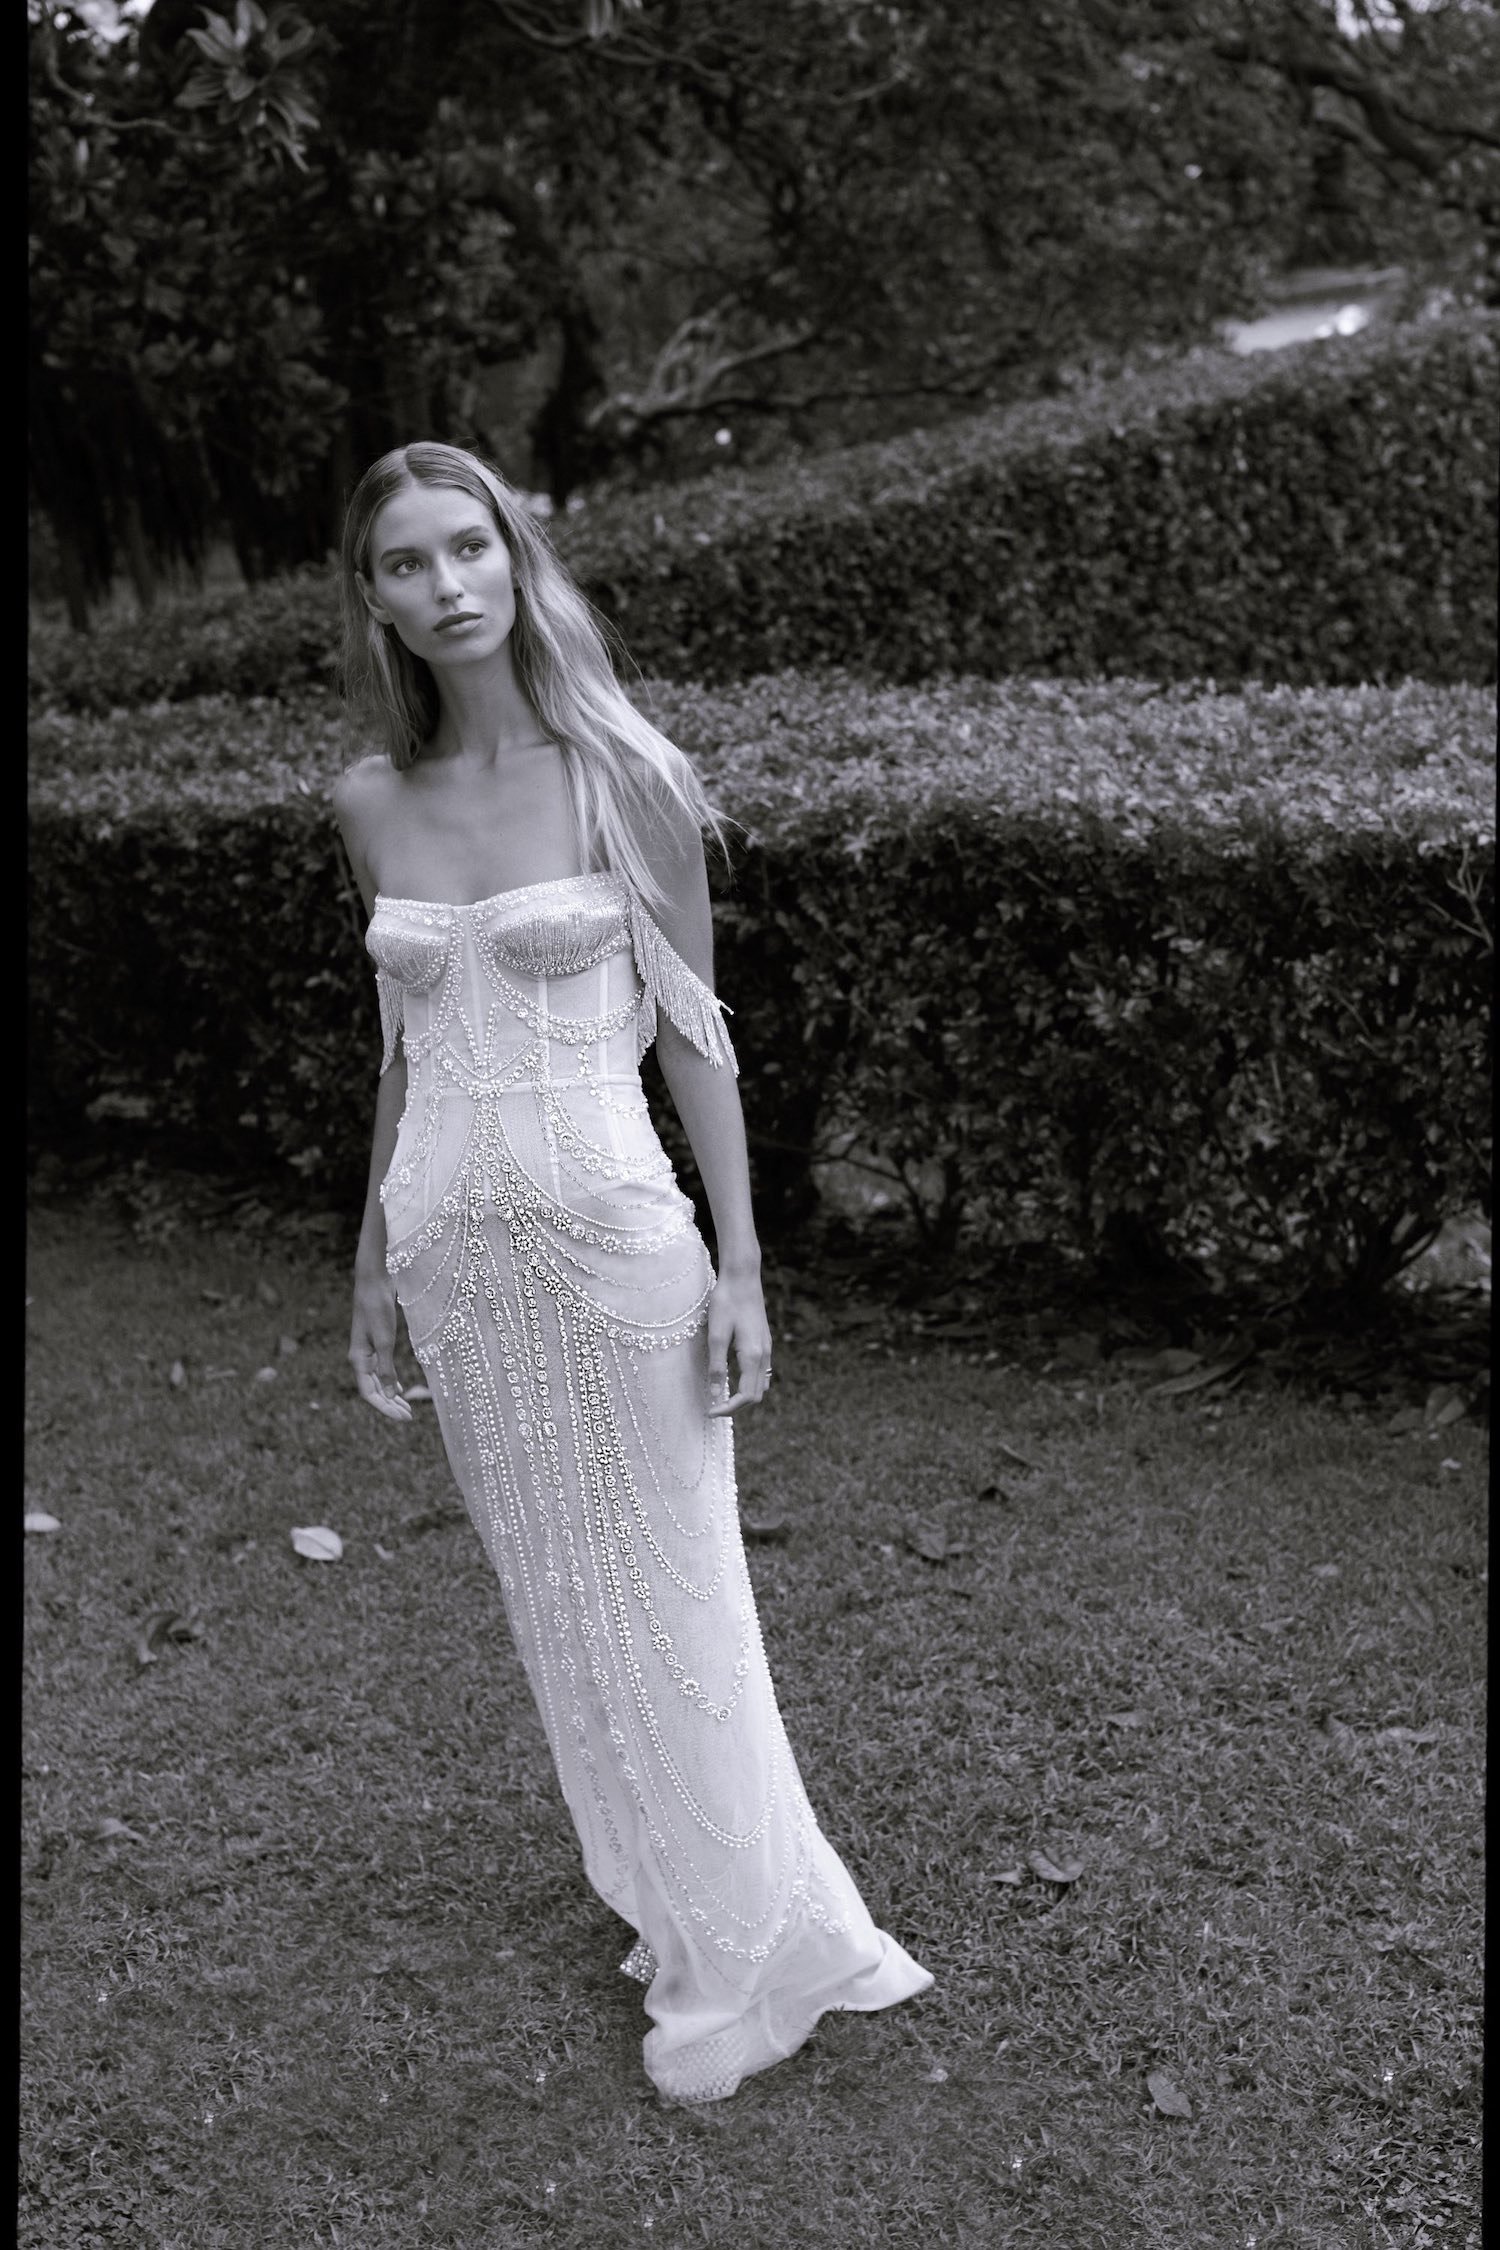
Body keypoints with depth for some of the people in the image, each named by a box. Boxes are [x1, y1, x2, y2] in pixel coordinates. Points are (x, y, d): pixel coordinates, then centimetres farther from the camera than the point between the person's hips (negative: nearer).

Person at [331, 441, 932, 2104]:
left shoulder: (625, 776, -9)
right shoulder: (372, 802, 3)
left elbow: (691, 1026, -5)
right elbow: (406, 1043, 12)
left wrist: (740, 1260, -8)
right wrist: (375, 1257, 16)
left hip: (607, 1233, -4)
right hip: (453, 1244, 5)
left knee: (663, 1596, 5)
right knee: (550, 1595, 16)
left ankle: (737, 1956, 24)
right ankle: (667, 1896, 36)